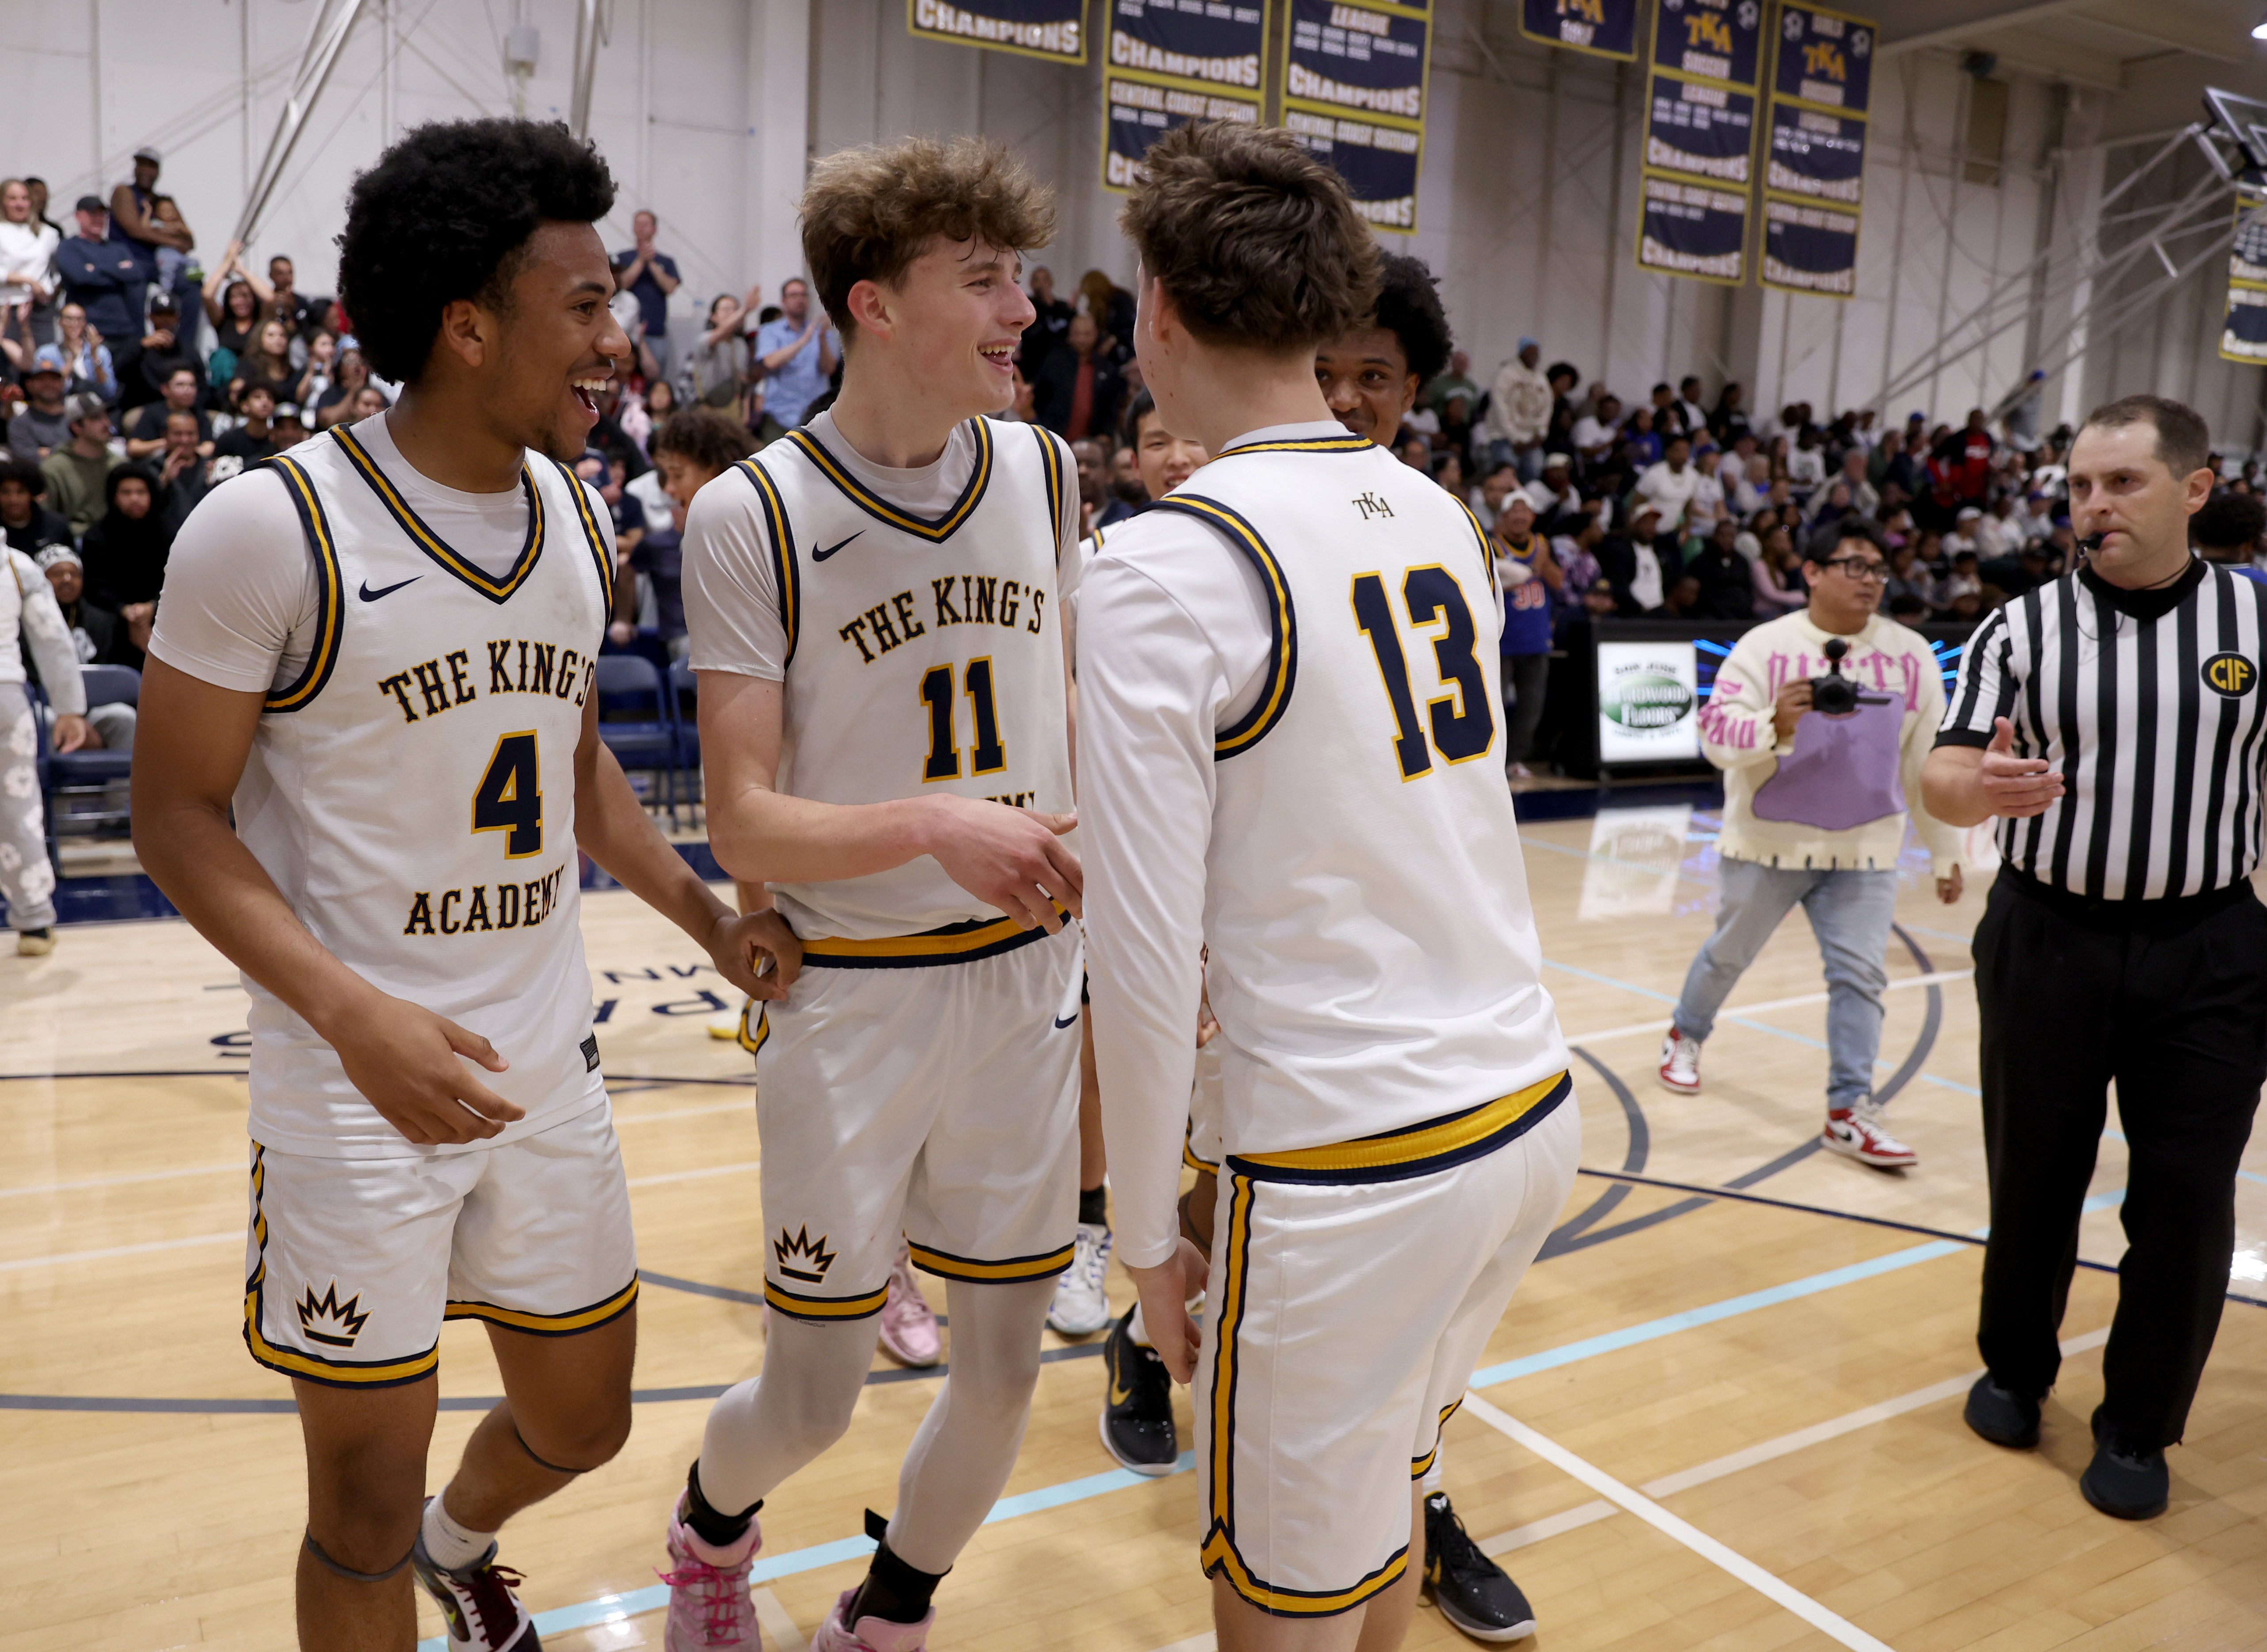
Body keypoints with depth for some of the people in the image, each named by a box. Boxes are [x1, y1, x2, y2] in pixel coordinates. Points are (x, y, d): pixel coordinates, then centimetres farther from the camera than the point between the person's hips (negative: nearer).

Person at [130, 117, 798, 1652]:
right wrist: (355, 1012, -25)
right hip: (358, 1085, -6)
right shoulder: (272, 528, -16)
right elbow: (178, 813, -11)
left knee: (583, 1420, 21)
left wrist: (712, 918, 4)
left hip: (551, 1063, 6)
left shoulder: (575, 514, 4)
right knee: (364, 1506, 8)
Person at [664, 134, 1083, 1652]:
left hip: (1027, 983, 4)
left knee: (1006, 1365, 12)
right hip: (850, 1003, -4)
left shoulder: (1046, 474, 2)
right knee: (812, 1403, 7)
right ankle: (714, 1521, 45)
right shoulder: (752, 519, -12)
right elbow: (744, 826, -14)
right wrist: (932, 824, -31)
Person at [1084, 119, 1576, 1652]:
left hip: (1349, 1166, -7)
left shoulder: (1166, 566, -16)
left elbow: (1145, 959, -16)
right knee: (1383, 1489, 29)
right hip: (1536, 1108, 7)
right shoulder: (1444, 520, 6)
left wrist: (1149, 1233, -3)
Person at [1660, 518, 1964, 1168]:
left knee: (1861, 974, -4)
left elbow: (1929, 761, 7)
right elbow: (1716, 734, -17)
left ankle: (1849, 1112, 4)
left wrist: (1945, 852, 11)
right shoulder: (1765, 646, -10)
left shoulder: (1910, 654, 0)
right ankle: (1685, 1034, 42)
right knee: (1729, 954, 15)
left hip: (1865, 849, 2)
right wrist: (1777, 724, -38)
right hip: (1770, 841, -2)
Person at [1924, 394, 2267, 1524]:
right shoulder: (2021, 631, -2)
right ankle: (2016, 1370, 36)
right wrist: (1978, 786, -31)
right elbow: (1942, 779, -8)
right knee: (2032, 1179, 12)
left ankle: (2139, 1430, 25)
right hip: (2048, 941, 0)